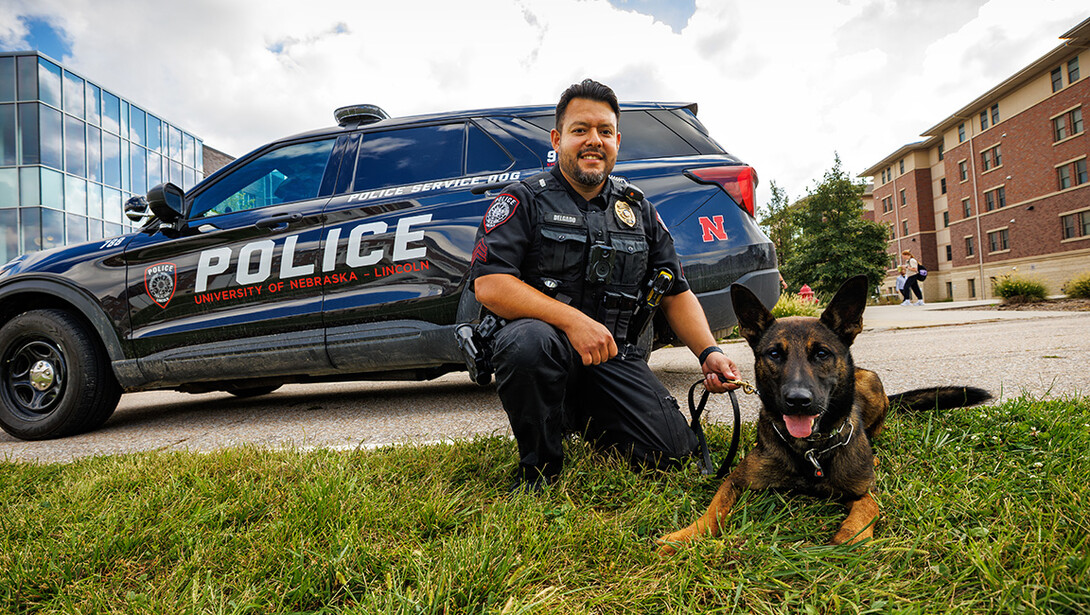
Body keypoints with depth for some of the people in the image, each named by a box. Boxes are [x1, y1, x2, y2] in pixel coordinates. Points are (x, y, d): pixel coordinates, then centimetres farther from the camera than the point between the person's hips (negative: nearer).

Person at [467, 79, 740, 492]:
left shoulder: (638, 210, 14)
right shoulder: (525, 200, -1)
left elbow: (676, 293, 16)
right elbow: (488, 284, -15)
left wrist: (709, 352, -1)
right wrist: (572, 320, -23)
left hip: (612, 357, 4)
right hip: (545, 344, -4)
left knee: (672, 450, -12)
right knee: (527, 342, -39)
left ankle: (581, 417, 19)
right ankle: (538, 466, -11)